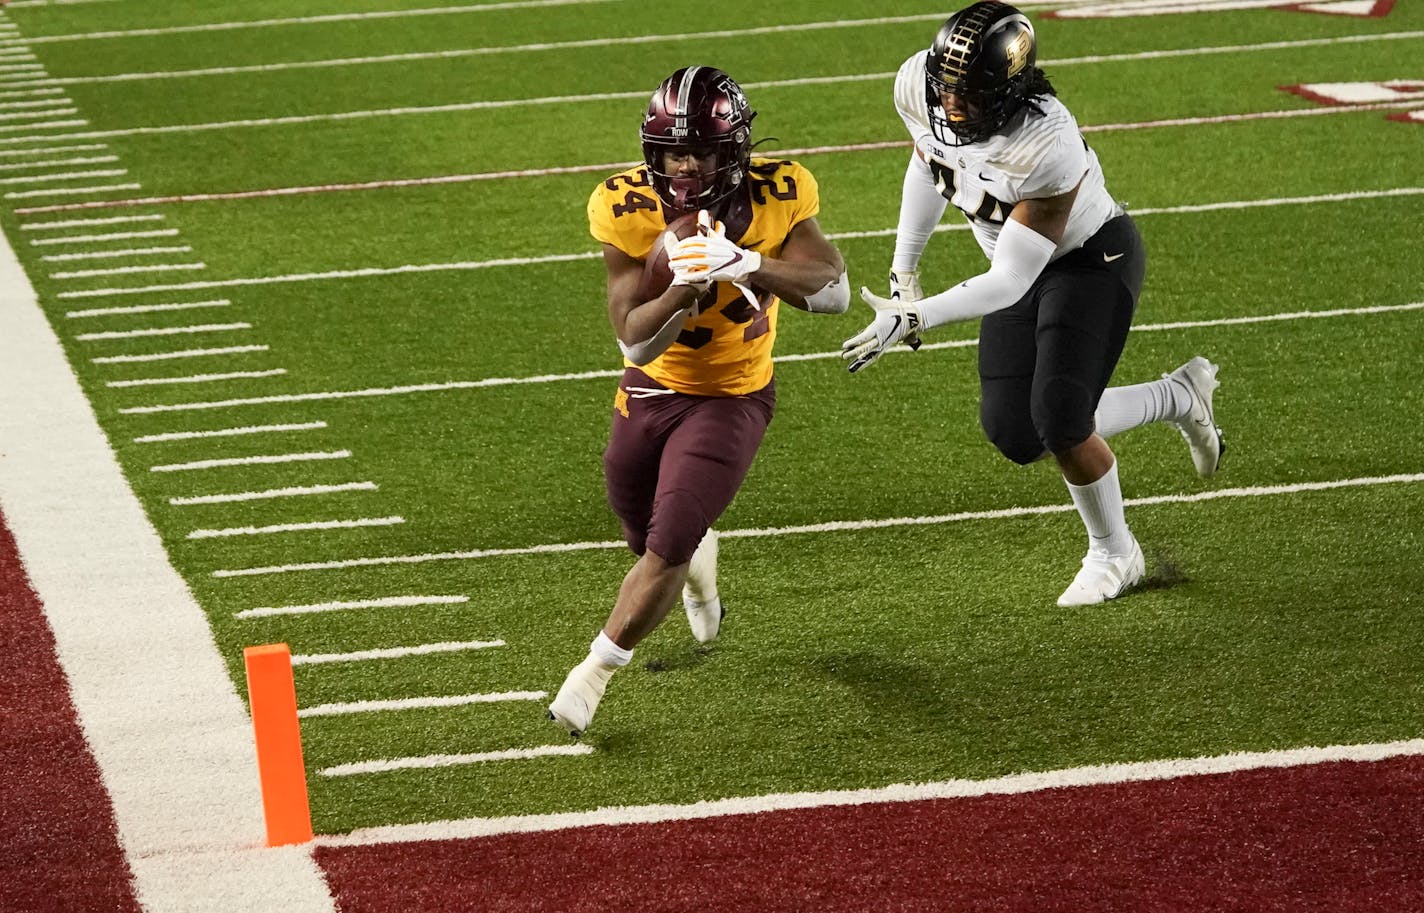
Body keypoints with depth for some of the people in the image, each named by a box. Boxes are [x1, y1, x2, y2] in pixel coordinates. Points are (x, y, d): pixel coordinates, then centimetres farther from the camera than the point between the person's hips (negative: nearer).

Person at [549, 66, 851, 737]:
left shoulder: (775, 197, -20)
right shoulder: (629, 209, -21)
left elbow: (835, 292, -29)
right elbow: (633, 339, -21)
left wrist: (747, 264, -43)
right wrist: (685, 288, -40)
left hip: (732, 398, -2)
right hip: (649, 391, 2)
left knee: (666, 550, -13)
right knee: (649, 538, 20)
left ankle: (594, 673, 7)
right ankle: (699, 556, 57)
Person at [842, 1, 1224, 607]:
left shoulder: (1047, 150, -41)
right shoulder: (918, 86, -22)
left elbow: (1009, 284, -35)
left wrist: (911, 320, -42)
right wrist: (904, 275, 9)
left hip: (1093, 261, -7)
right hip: (1022, 263, 7)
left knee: (1060, 420, -18)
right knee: (1013, 434, 1)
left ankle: (1114, 556, 13)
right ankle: (1178, 400, 23)